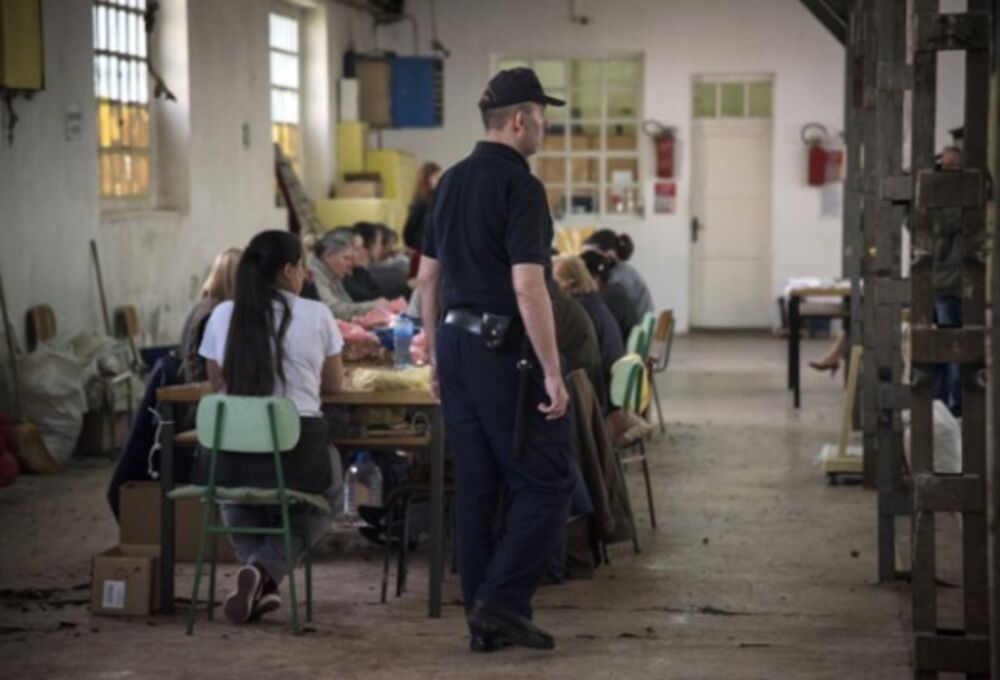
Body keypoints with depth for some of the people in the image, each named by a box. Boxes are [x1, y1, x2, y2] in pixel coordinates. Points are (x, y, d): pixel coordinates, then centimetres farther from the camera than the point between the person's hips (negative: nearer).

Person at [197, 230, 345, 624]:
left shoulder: (223, 316, 4)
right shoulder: (316, 315, -2)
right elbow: (334, 383, 13)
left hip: (228, 456, 3)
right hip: (297, 452, -3)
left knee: (235, 483, 38)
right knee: (328, 489, 30)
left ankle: (255, 573, 18)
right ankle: (266, 570, 4)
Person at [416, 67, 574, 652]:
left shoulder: (452, 182, 12)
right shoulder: (521, 186, -14)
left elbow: (428, 276, 16)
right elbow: (528, 287, -20)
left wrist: (435, 354, 22)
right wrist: (553, 372, -18)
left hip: (457, 345, 8)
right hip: (506, 351, -8)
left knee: (477, 488, 10)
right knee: (546, 483, 0)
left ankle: (486, 622, 13)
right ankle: (502, 601, -6)